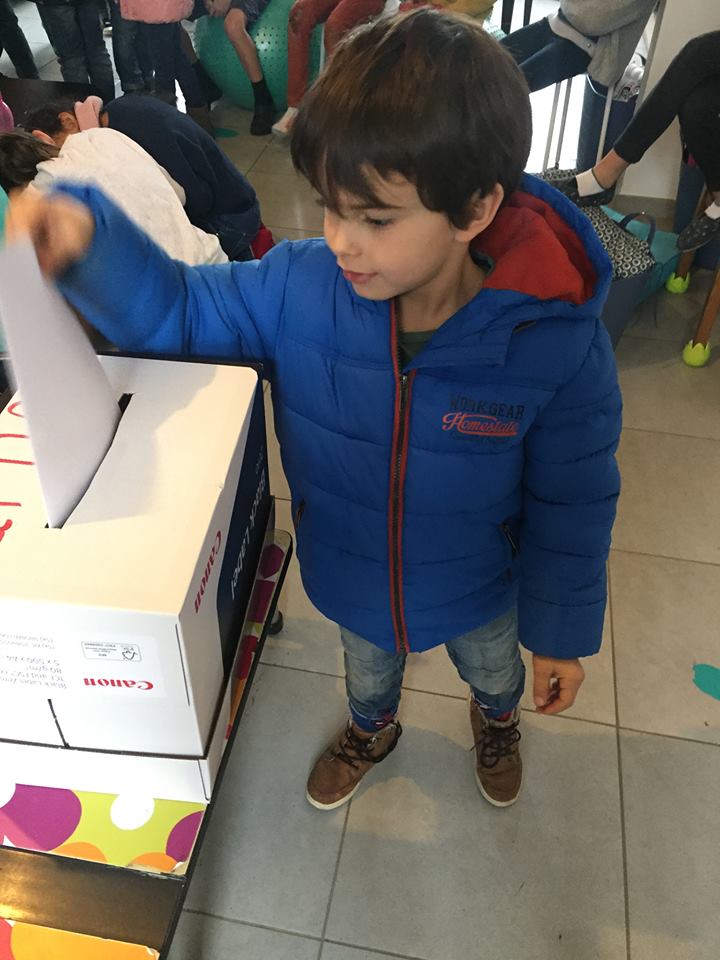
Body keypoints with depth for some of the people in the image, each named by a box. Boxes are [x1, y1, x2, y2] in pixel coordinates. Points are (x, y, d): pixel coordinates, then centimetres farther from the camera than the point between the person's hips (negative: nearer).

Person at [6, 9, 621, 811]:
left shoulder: (559, 346, -33)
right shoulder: (298, 288, -27)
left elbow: (572, 507, -20)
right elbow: (174, 311, -12)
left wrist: (563, 632, -6)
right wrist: (86, 238, -34)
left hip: (478, 593, -1)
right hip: (351, 583, 2)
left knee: (492, 670, 35)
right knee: (368, 672, 35)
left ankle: (497, 718, 73)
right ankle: (371, 730, 73)